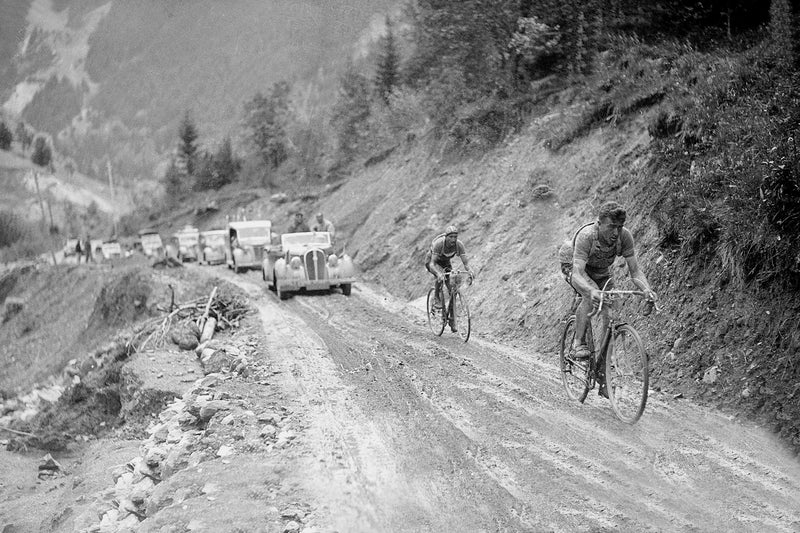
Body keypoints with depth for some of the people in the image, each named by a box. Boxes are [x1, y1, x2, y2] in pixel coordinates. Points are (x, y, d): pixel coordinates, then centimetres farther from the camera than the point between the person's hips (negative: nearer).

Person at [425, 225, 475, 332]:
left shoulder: (459, 245, -26)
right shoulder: (438, 243, -37)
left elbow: (465, 262, -27)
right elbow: (432, 264, -41)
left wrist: (470, 270, -50)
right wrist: (438, 273, -61)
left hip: (445, 263, 4)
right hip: (431, 262, -4)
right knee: (441, 275, -38)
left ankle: (452, 319, 4)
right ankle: (437, 299, -15)